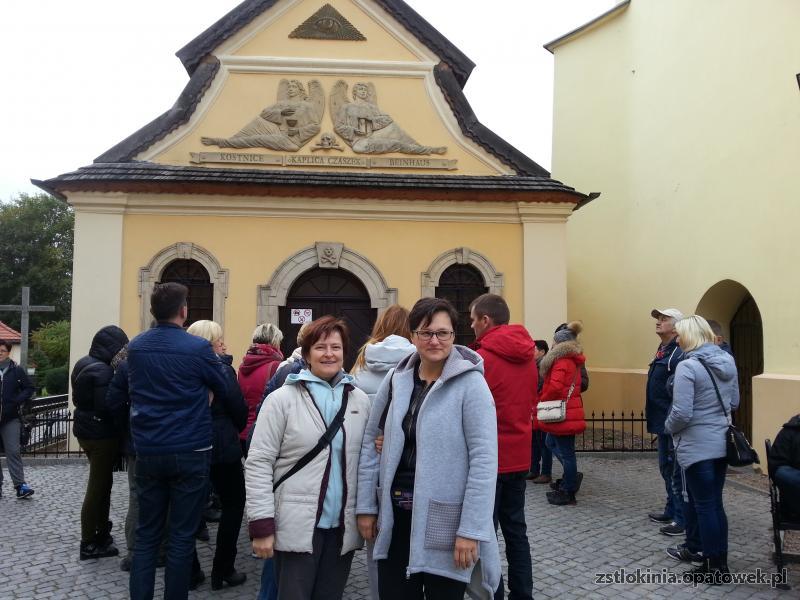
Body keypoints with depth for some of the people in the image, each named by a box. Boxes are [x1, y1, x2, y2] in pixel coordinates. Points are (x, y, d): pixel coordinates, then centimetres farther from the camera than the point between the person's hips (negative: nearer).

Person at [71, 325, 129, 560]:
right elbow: (109, 406, -24)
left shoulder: (85, 364, 8)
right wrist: (124, 430, -12)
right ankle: (89, 544, 11)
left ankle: (101, 534, 29)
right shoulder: (103, 371, -21)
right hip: (102, 434, -9)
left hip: (87, 430, 9)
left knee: (100, 484, 18)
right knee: (99, 487, 1)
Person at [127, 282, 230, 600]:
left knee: (147, 534, 13)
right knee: (181, 536, 5)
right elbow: (225, 392, 1)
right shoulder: (198, 348, -12)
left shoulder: (135, 346, 3)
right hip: (189, 453, -4)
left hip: (147, 452, 4)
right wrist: (219, 360, 18)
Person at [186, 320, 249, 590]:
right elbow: (240, 410, -10)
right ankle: (223, 570, 9)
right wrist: (235, 431, 9)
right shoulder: (221, 370, -13)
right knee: (234, 504, 8)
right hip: (222, 448, -6)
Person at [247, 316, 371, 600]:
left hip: (343, 527, 4)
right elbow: (259, 463, -8)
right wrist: (262, 525, -12)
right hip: (297, 527, -4)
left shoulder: (360, 400, 6)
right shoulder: (283, 399, -6)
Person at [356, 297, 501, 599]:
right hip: (396, 515, 4)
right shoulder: (395, 379, 3)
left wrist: (471, 529, -18)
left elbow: (484, 458, -15)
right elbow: (371, 442, 9)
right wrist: (366, 506, 6)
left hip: (444, 517, -4)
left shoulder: (470, 384, -12)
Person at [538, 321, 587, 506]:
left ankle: (568, 493, 9)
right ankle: (571, 477, 21)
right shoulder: (573, 361, 13)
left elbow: (555, 387, -28)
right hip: (569, 411, 10)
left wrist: (541, 400, -10)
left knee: (565, 451, -1)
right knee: (551, 443, 22)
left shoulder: (562, 361, -16)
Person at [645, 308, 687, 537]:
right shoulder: (662, 351, 13)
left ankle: (682, 519, 8)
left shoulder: (679, 355, -18)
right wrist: (650, 411, 18)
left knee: (675, 471, -2)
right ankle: (671, 512, 31)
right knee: (666, 468, 18)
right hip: (662, 423, 10)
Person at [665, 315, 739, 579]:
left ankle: (713, 566, 14)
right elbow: (734, 402, 15)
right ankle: (721, 561, 25)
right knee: (715, 503, 17)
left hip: (696, 446, -7)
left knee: (703, 505, 4)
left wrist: (668, 427, -2)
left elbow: (681, 414, -20)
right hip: (722, 443, 7)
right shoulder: (728, 360, 4)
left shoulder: (687, 367, -19)